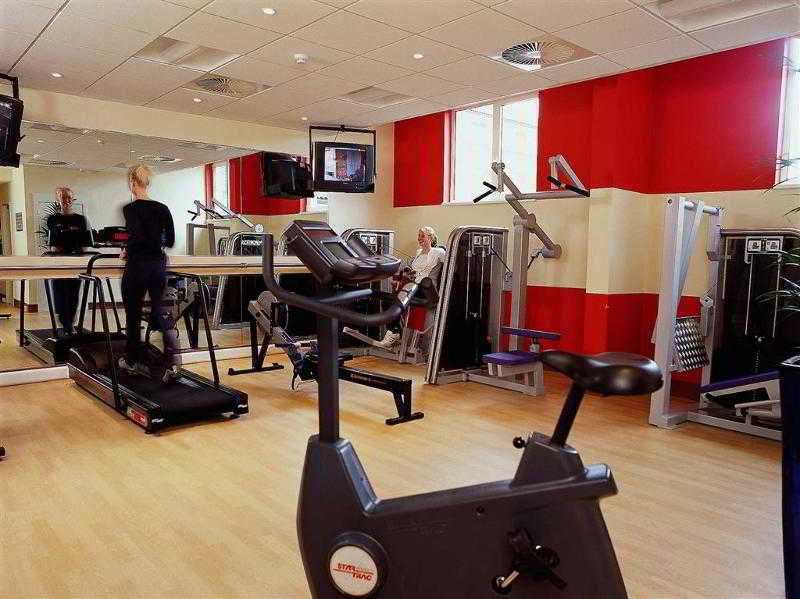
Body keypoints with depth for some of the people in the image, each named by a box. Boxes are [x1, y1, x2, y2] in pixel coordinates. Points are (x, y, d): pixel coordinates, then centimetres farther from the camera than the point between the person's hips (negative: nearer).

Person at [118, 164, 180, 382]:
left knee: (133, 315, 13)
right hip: (159, 265, 5)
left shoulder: (130, 208, -10)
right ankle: (172, 362, -12)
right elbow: (170, 241, 7)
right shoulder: (162, 208, 5)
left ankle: (134, 362, 28)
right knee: (159, 311, 7)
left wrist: (127, 251, -6)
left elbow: (137, 236, -24)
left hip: (138, 266, -5)